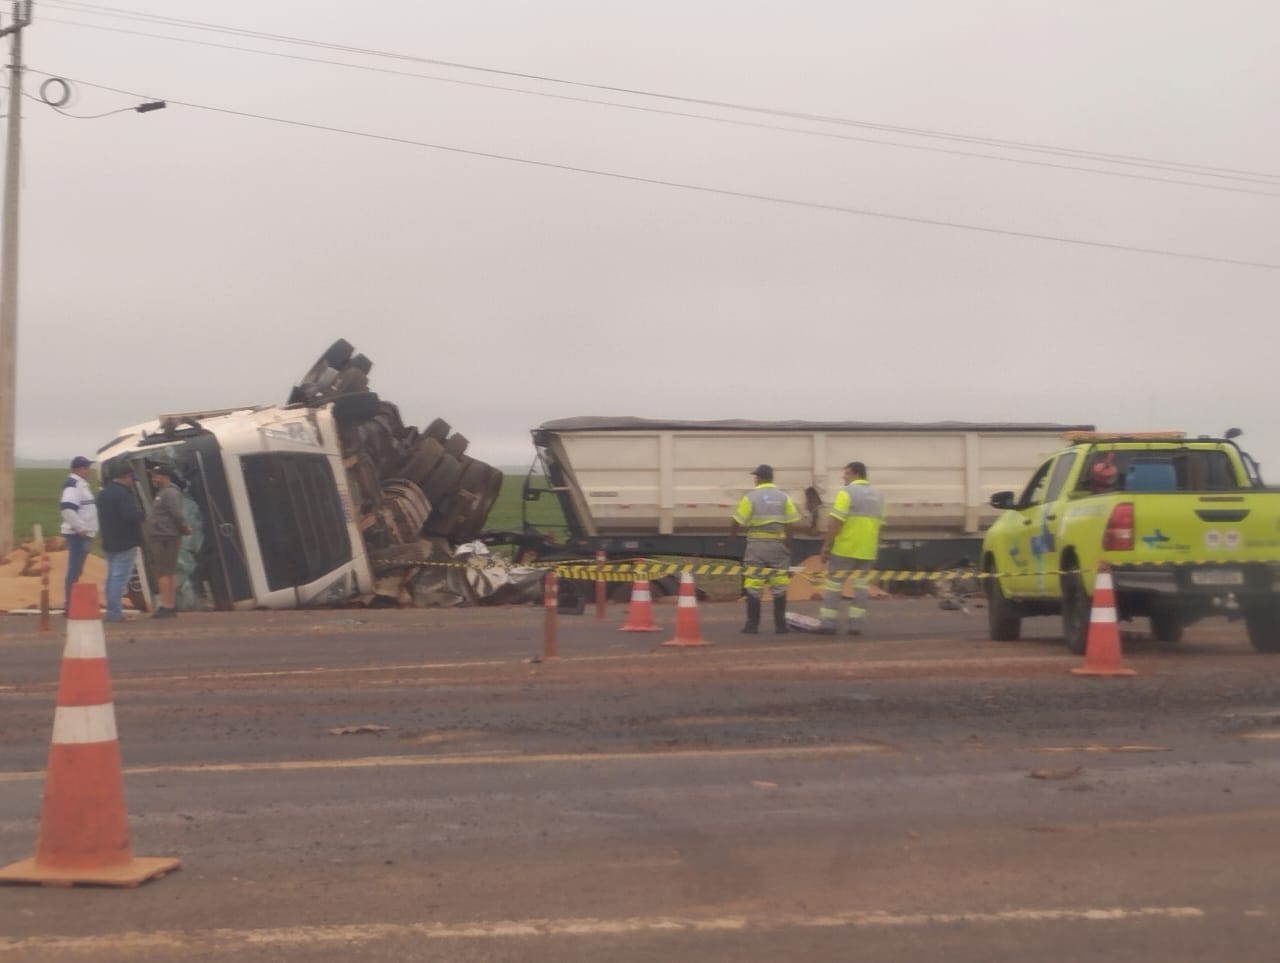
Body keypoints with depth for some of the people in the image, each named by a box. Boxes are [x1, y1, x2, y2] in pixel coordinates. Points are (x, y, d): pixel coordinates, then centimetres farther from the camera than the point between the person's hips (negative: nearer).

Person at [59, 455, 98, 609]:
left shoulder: (81, 484, 18)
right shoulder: (73, 485, -15)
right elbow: (67, 508, -28)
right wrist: (80, 527, -24)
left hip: (83, 534, 10)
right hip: (77, 534, -10)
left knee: (77, 570, 14)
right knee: (75, 570, -10)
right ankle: (70, 605, -11)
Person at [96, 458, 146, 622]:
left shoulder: (103, 493, 14)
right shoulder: (122, 494, -18)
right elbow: (133, 516, -27)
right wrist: (143, 513, -6)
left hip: (109, 543, 9)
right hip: (125, 544, -9)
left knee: (112, 577, 14)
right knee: (120, 577, -7)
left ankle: (112, 610, 18)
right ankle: (114, 612, -8)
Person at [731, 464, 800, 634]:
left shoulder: (750, 497, -4)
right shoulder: (784, 497, 2)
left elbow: (738, 523, -4)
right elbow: (789, 526, -1)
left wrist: (733, 533, 18)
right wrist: (788, 548, 7)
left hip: (756, 546, -2)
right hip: (778, 546, 2)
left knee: (753, 588, 3)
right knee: (779, 588, 7)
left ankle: (752, 625, 3)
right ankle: (780, 625, 8)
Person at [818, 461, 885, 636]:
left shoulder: (847, 492, -10)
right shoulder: (877, 496, 13)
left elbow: (835, 523, -15)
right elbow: (879, 525, 14)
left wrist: (826, 546, -11)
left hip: (844, 549, -6)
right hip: (867, 551, 6)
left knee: (833, 585, 3)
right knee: (860, 587, 10)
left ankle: (828, 623, 3)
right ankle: (856, 624, 6)